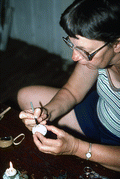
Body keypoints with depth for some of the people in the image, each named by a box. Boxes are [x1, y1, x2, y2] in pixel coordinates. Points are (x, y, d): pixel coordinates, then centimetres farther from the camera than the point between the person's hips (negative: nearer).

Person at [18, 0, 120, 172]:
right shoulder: (93, 50, -22)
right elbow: (71, 92, -5)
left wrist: (76, 147, -36)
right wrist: (46, 113, -24)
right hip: (98, 112, 6)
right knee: (26, 96, 6)